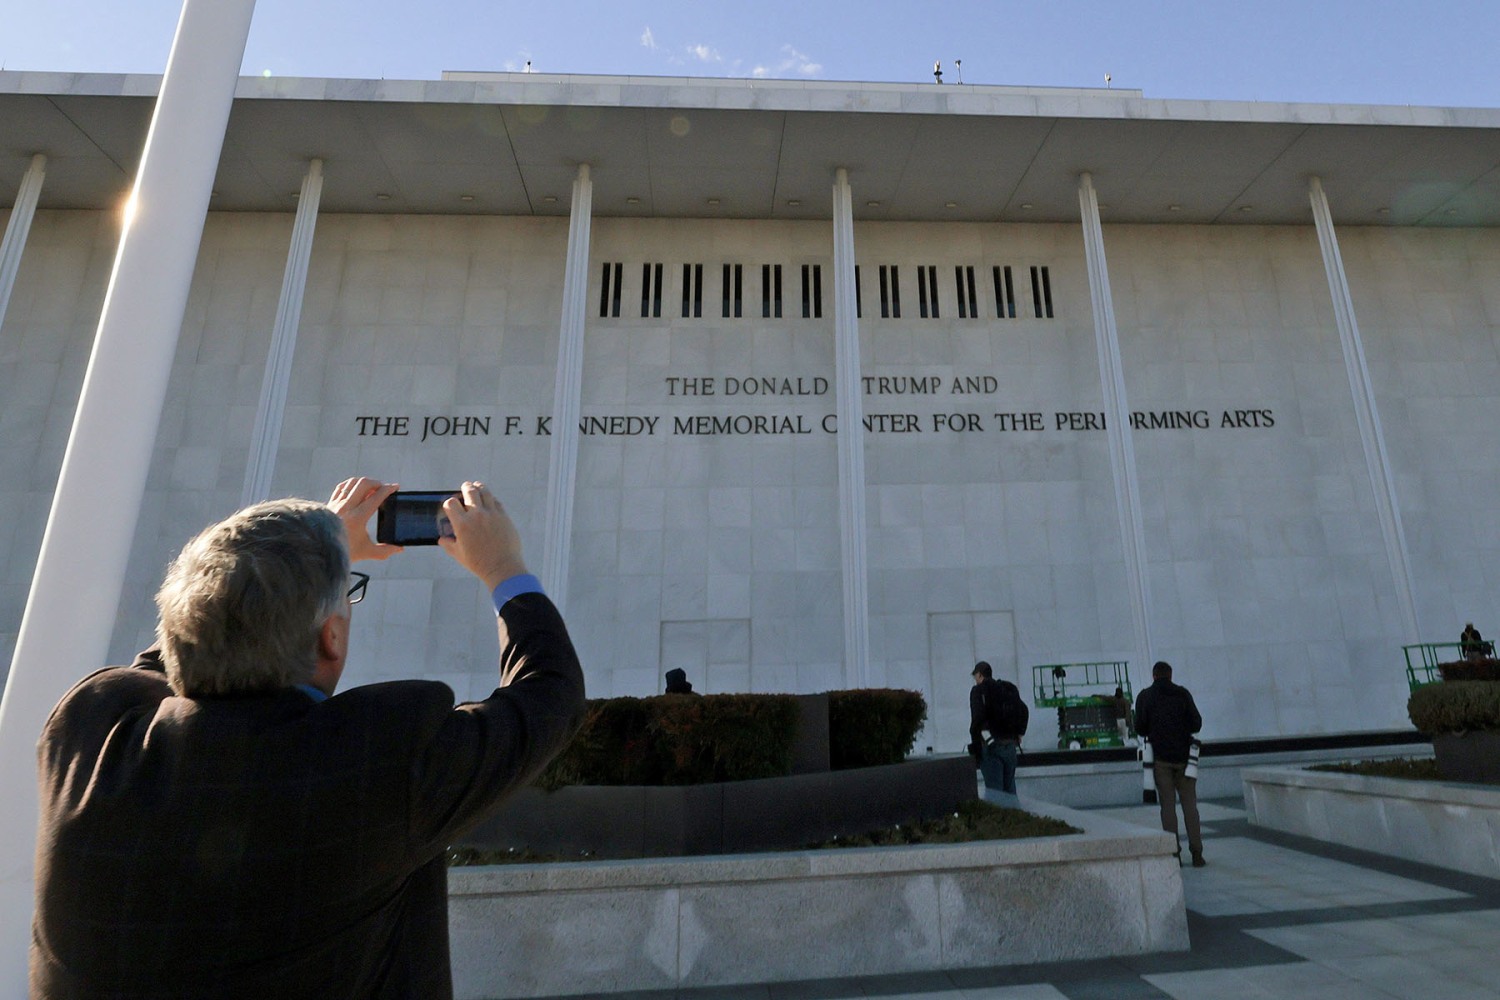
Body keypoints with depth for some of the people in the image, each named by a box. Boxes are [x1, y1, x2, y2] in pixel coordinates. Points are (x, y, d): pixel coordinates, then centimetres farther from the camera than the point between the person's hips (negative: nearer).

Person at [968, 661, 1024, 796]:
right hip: (1010, 745, 6)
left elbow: (978, 717, -19)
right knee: (1010, 790, 15)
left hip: (991, 746, -6)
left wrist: (975, 742, -9)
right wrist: (1018, 734, 17)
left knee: (994, 791, -4)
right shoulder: (1009, 688, 13)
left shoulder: (979, 690, -7)